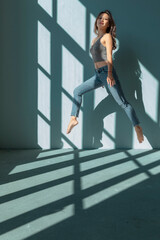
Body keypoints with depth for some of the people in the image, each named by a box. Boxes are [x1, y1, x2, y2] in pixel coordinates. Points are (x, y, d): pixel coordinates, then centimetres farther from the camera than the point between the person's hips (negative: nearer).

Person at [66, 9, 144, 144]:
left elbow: (109, 56, -12)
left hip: (107, 73, -8)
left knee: (122, 102, -11)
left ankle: (137, 127, -7)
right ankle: (74, 118, 15)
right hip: (97, 75, 8)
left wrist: (109, 74, -26)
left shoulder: (107, 36, 0)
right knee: (77, 91, 11)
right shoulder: (94, 40, 22)